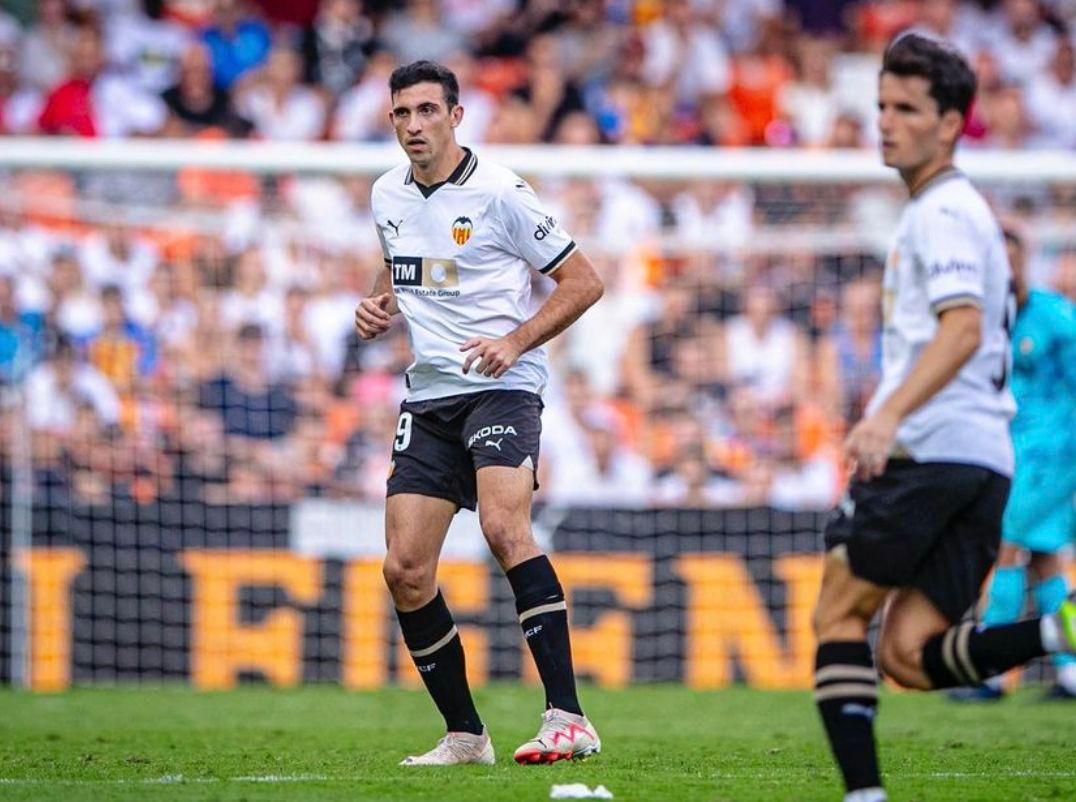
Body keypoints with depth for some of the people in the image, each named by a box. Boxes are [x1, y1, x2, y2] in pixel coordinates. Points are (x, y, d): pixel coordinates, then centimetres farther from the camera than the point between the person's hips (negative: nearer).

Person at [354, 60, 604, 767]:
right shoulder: (387, 196, 10)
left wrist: (515, 342, -16)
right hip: (429, 397, 7)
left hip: (502, 389, -7)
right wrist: (379, 307, 8)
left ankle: (568, 719, -30)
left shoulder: (498, 192, -8)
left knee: (505, 528, -29)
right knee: (405, 570, -2)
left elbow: (583, 282, -4)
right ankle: (464, 734, 12)